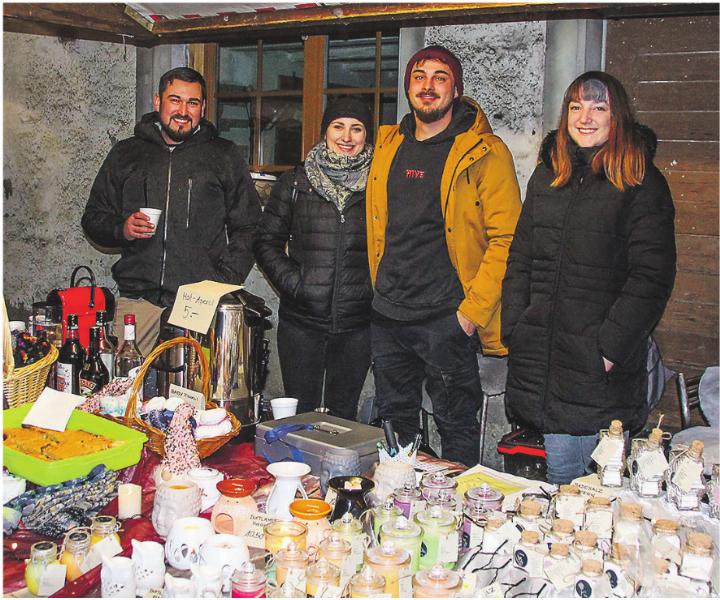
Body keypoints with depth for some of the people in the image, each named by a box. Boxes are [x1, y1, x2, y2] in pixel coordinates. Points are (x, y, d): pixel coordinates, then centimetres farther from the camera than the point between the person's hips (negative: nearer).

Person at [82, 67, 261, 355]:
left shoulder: (225, 156, 10)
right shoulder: (125, 154, 15)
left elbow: (247, 227, 8)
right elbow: (94, 217, 20)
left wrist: (224, 283, -4)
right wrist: (121, 229, -2)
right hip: (138, 300, 2)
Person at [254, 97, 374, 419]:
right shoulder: (296, 182, 6)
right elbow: (266, 241, 6)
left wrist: (374, 286, -4)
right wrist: (292, 282, -6)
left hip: (356, 323, 0)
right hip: (301, 320, 0)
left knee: (343, 414, 10)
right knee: (300, 412, 6)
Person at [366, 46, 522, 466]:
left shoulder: (485, 153, -7)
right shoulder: (388, 145, 11)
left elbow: (506, 238, -12)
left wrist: (473, 310, -16)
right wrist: (381, 289, 14)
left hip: (447, 317, -6)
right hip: (387, 315, 6)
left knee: (457, 425, 6)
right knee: (395, 419, 18)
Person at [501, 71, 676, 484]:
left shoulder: (642, 184, -3)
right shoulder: (546, 177, 14)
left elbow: (652, 276, -8)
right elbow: (520, 259, 15)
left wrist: (610, 347, -13)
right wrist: (515, 330, 5)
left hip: (603, 372, -4)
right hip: (541, 363, 5)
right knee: (559, 484, 11)